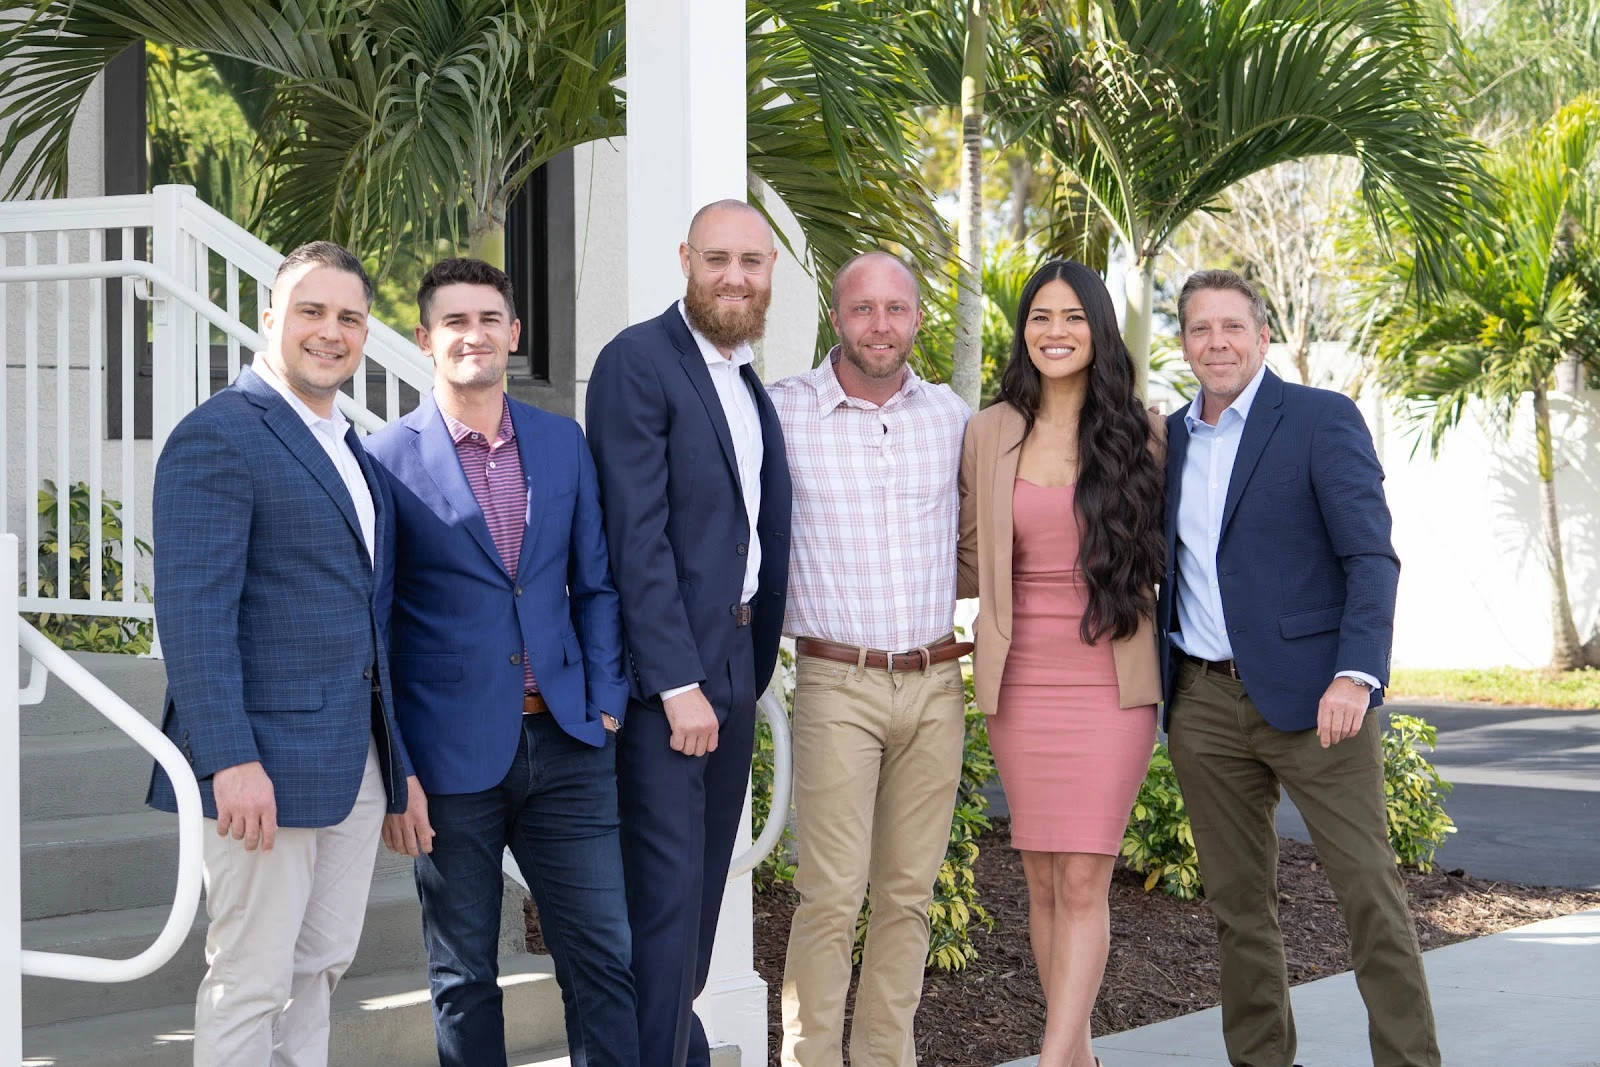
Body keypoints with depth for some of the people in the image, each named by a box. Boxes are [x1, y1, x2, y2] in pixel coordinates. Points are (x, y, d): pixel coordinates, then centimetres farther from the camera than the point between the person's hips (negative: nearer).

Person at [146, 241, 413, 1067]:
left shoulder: (354, 451, 17)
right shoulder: (218, 436, -10)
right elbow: (192, 611, -17)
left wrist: (397, 753, 15)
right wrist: (230, 760, -23)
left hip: (358, 764, 8)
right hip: (266, 765, -8)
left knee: (319, 967, 13)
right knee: (251, 980, -2)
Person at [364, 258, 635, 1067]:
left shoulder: (563, 443, 8)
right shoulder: (388, 460, -4)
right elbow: (372, 629, -4)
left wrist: (605, 707, 3)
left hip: (564, 747, 3)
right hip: (451, 756, -3)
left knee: (607, 959, 2)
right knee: (464, 976, 8)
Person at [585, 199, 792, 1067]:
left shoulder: (750, 383, 15)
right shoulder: (638, 362, -10)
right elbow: (637, 533, -16)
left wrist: (753, 665, 9)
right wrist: (678, 683, -19)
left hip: (733, 664, 8)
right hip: (662, 667, -8)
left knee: (702, 882, 14)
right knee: (668, 889, -6)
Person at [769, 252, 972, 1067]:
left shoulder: (951, 415, 8)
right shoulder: (783, 411, -3)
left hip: (936, 684, 4)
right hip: (838, 685, -4)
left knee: (907, 892, 8)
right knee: (831, 897, -9)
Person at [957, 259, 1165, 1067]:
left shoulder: (1139, 433, 2)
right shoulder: (989, 434, 5)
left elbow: (1166, 551, 10)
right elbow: (971, 566, 12)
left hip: (1112, 684, -2)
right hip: (1021, 684, 2)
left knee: (1083, 882, -8)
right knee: (1042, 880, 6)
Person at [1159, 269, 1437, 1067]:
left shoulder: (1322, 420, -3)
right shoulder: (1168, 438, 14)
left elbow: (1371, 556, -10)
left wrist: (1355, 674, -22)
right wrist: (1151, 685, 8)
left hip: (1310, 696, -5)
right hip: (1204, 702, 5)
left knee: (1370, 891, -6)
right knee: (1236, 902, 10)